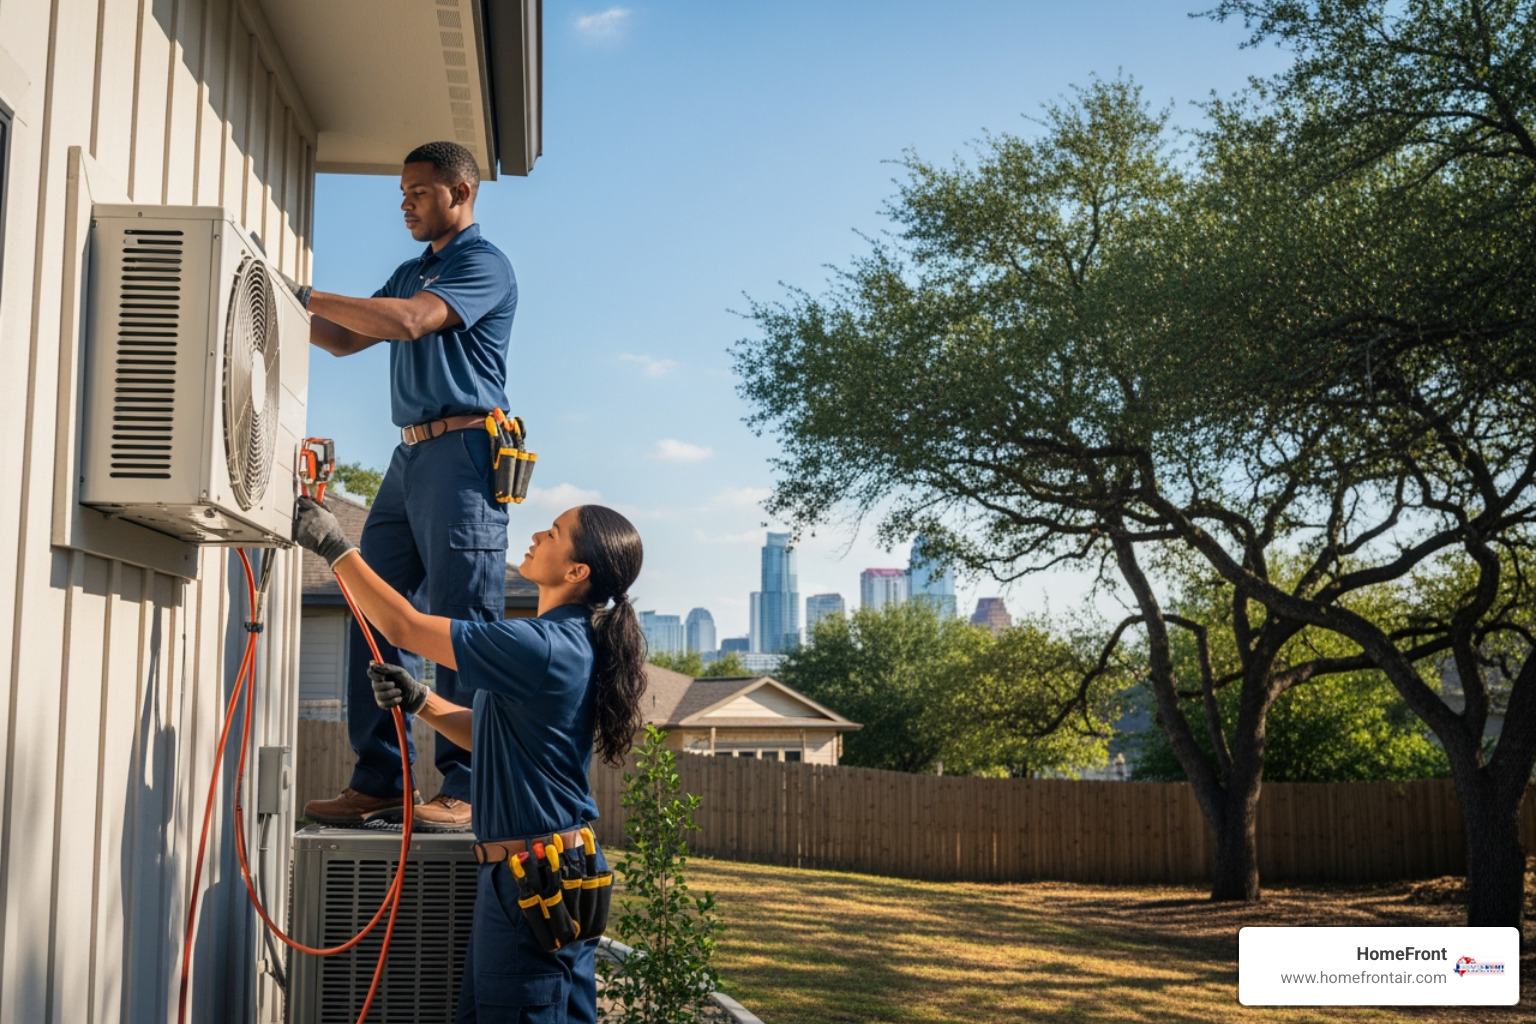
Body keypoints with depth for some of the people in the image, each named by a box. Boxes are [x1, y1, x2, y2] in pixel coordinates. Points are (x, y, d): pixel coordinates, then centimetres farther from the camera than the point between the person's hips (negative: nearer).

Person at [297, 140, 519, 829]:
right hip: (409, 456, 9)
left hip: (460, 453, -9)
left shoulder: (484, 265, -2)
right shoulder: (411, 272, 26)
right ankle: (378, 780, 7)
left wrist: (309, 296, -12)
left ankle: (465, 788, -7)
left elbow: (409, 321, -17)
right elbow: (347, 340, 27)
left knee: (461, 623, -9)